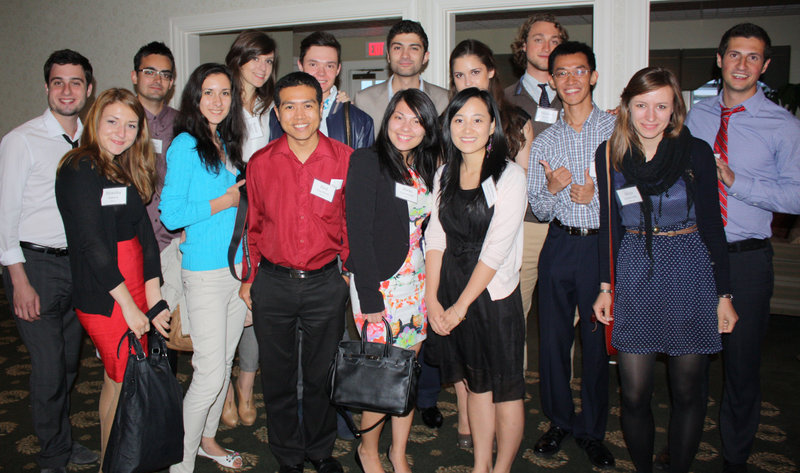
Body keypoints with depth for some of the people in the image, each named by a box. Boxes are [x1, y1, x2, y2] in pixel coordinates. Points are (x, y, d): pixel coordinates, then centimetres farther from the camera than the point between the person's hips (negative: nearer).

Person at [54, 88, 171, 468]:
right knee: (122, 380, 2)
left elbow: (144, 233, 6)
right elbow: (92, 244, -16)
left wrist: (153, 298, 1)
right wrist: (129, 306, -14)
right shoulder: (80, 170, -12)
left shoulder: (127, 170, 12)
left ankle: (112, 456, 30)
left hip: (135, 288, 7)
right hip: (103, 297, -7)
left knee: (123, 378, 14)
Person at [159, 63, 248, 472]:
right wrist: (224, 201, -12)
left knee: (224, 362, 15)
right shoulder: (185, 145, -11)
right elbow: (171, 215, -16)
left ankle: (207, 438, 33)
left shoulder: (226, 144, 11)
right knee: (210, 373, -5)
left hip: (238, 266, 7)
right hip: (206, 272, -7)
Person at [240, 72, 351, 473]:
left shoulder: (345, 159, -5)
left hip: (326, 284, -1)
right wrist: (249, 277, 10)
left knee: (322, 374, 14)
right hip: (272, 284, 1)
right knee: (278, 376, 13)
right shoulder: (260, 163, -2)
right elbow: (253, 224, 9)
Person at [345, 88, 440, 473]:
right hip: (379, 282, -6)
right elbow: (358, 232, -14)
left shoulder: (425, 168, 10)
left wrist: (431, 285, 2)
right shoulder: (367, 161, -9)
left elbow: (424, 228, 11)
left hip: (415, 281, 6)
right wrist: (369, 297, -16)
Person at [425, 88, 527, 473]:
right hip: (451, 296, 5)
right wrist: (432, 298, -4)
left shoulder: (509, 176, -11)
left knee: (505, 388, 7)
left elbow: (496, 249, -15)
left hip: (494, 293, -5)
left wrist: (461, 305, -12)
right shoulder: (444, 174, 7)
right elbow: (435, 237, 5)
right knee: (475, 383, 16)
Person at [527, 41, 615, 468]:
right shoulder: (544, 141, 10)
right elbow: (539, 210, 10)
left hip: (603, 244, -2)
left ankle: (591, 430, 23)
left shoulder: (616, 130, 2)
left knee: (598, 339, 4)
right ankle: (559, 421, 27)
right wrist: (551, 189, -10)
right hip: (559, 245, 3)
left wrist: (598, 195, -15)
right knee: (553, 337, 7)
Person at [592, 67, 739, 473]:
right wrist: (606, 286, 5)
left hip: (689, 275, -1)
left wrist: (723, 293, 0)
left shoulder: (696, 152, -2)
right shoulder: (610, 155, 2)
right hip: (634, 275, 1)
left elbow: (712, 224, 1)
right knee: (634, 395, 3)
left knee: (688, 391, 8)